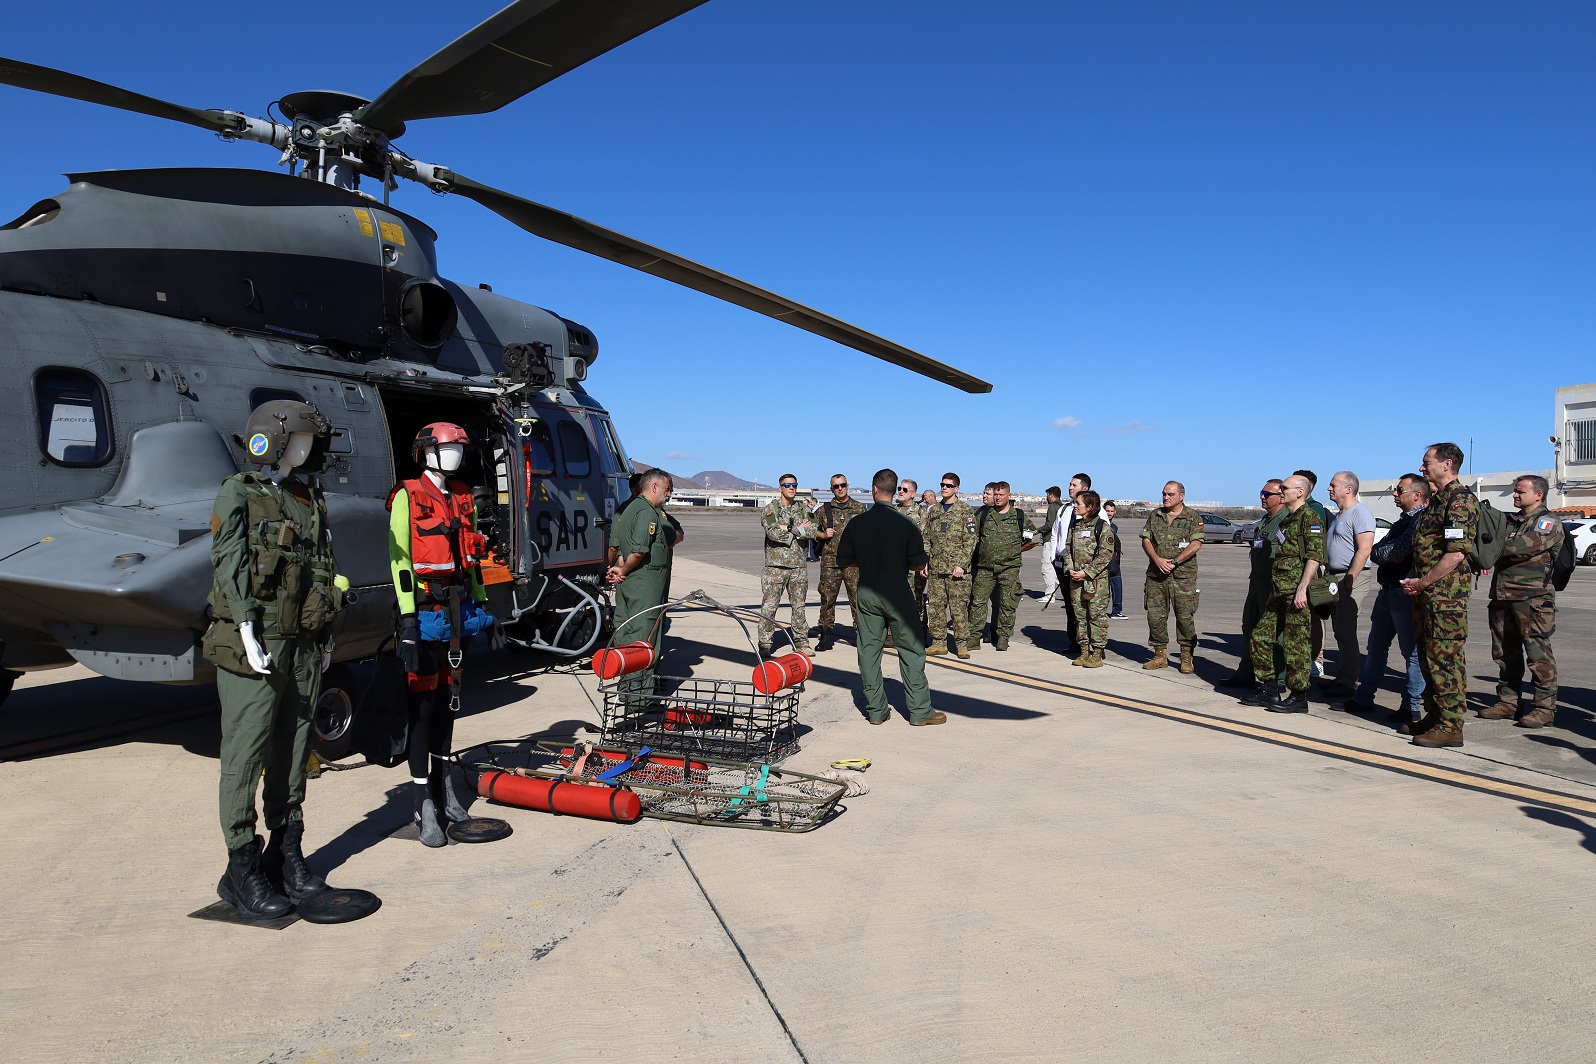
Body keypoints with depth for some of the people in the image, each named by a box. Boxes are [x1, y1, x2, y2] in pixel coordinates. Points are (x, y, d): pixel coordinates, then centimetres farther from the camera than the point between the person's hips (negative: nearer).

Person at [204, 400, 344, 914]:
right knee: (246, 755, -2)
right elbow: (230, 567, -9)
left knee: (293, 755, 11)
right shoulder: (239, 494, 0)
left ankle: (287, 857, 21)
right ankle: (242, 871, 5)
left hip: (306, 646, 6)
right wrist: (248, 632, -18)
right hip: (257, 647, -6)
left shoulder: (310, 499, 17)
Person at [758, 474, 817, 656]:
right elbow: (773, 532, -16)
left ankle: (801, 642, 17)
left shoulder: (802, 510, 12)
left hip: (799, 565, 4)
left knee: (799, 606, 9)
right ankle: (764, 644, 4)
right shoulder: (770, 509, 1)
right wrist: (800, 530, -9)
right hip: (775, 564, -4)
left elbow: (813, 532, -4)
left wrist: (789, 529, -12)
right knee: (769, 607, -3)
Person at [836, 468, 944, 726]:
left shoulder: (857, 523, -2)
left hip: (866, 593, 2)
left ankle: (876, 710, 14)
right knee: (911, 650, 5)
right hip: (897, 592, -2)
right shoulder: (905, 523, -8)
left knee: (868, 650, 10)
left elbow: (844, 559, 5)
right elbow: (919, 563, -7)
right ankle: (920, 711, 8)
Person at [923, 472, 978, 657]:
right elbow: (926, 538, 17)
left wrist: (961, 565, -14)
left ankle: (962, 645, 2)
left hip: (956, 568, -5)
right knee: (935, 606, 6)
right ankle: (938, 643, 13)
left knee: (959, 607, -4)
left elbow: (970, 540, -6)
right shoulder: (934, 510, 15)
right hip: (935, 568, 5)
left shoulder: (965, 510, -1)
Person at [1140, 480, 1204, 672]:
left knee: (1185, 616, -4)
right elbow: (1146, 540, 8)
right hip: (1156, 575, 4)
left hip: (1183, 575, -4)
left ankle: (1187, 658, 7)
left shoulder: (1193, 517, 1)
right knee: (1155, 615, 4)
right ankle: (1160, 656, 15)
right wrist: (1158, 560, -9)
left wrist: (1174, 562, -15)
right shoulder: (1154, 516, 13)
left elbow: (1196, 544, -8)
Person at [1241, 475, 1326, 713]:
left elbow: (1315, 557, -17)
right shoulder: (1286, 519, 20)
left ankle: (1297, 696, 3)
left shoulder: (1309, 517, -9)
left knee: (1295, 642, -5)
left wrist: (1302, 589, -22)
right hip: (1279, 591, 10)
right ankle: (1265, 689, 18)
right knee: (1260, 636, 10)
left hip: (1297, 591, -10)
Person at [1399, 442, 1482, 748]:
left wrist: (1422, 582, -15)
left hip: (1446, 596, -10)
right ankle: (1434, 717, 24)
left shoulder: (1461, 500, -13)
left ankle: (1451, 726, -1)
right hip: (1425, 594, 10)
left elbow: (1456, 553, -21)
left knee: (1445, 659, -6)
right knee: (1428, 657, 15)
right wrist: (1415, 583, 14)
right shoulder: (1436, 501, 18)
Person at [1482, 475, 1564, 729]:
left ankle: (1545, 707, 1)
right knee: (1505, 653, 10)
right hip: (1502, 596, 7)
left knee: (1538, 653, -5)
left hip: (1533, 597, -7)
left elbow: (1524, 546, -17)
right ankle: (1507, 702, 18)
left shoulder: (1549, 522, -2)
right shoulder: (1509, 521, 20)